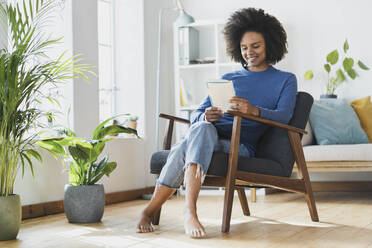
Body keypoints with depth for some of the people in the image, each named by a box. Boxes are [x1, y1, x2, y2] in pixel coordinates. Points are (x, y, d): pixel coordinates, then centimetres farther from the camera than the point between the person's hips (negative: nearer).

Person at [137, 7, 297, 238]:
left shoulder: (285, 80, 17)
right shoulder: (228, 79, 27)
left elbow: (284, 116, -4)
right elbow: (196, 115, 18)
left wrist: (253, 110, -26)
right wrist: (206, 117, -9)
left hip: (241, 145, -3)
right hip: (209, 135, 3)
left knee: (183, 150, -33)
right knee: (202, 128, -36)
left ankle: (148, 212, -34)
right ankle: (189, 214, -40)